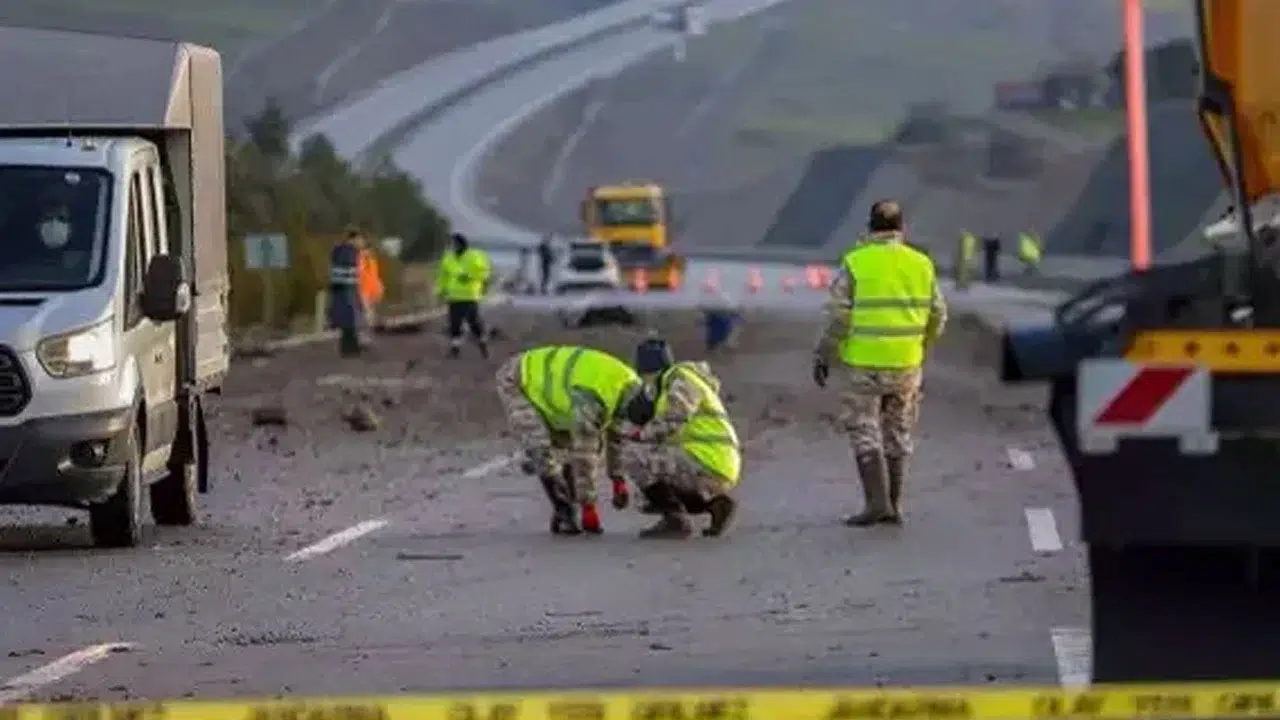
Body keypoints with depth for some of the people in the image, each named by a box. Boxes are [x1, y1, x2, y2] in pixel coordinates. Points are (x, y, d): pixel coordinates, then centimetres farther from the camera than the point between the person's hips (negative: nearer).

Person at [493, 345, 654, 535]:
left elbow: (615, 434, 8)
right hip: (514, 383, -9)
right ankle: (564, 515, -14)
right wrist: (589, 507, -26)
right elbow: (584, 456, -32)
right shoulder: (590, 402, -36)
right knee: (544, 449, -22)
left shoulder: (628, 386, -8)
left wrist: (619, 480, 11)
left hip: (543, 378, 9)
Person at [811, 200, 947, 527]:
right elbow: (937, 315, 8)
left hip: (862, 364, -4)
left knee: (864, 431, 2)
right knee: (896, 433, 14)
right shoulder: (921, 265, 2)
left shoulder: (855, 264, -10)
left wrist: (823, 356, -3)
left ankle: (877, 501, -9)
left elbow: (838, 316, -12)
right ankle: (893, 505, 14)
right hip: (905, 365, 4)